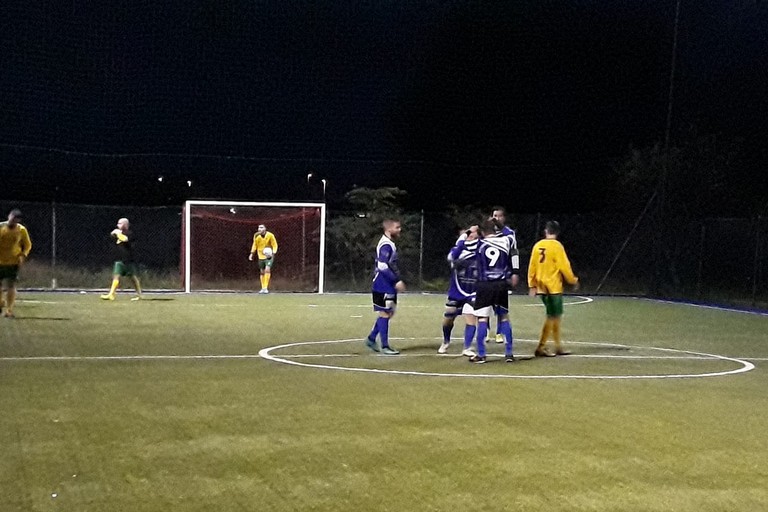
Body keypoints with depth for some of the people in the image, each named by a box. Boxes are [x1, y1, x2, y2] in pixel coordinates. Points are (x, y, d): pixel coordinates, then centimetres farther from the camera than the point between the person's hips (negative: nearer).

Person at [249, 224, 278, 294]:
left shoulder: (270, 235, -15)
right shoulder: (256, 236, -5)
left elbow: (275, 245, -8)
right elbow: (255, 245, 11)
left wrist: (273, 253, -22)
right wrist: (252, 253, 3)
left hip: (269, 256, -4)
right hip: (261, 256, 4)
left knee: (267, 270, -20)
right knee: (262, 272, 7)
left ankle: (266, 288, -17)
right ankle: (263, 288, 20)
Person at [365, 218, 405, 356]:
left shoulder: (389, 244, 15)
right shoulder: (386, 245, -17)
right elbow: (382, 266, -25)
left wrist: (397, 280, 19)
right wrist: (397, 281, -24)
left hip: (388, 286, 10)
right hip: (383, 286, -10)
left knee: (388, 313, 15)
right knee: (385, 314, -4)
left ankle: (371, 339, 23)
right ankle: (384, 346, 3)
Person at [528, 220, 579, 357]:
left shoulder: (538, 245, 5)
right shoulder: (556, 246, -11)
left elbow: (532, 266, 7)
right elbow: (564, 266, -10)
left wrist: (532, 285, 15)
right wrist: (573, 280, 4)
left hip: (541, 287, 7)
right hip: (554, 287, -7)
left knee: (556, 316, 16)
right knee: (552, 317, -2)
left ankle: (558, 346, 21)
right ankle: (541, 348, -5)